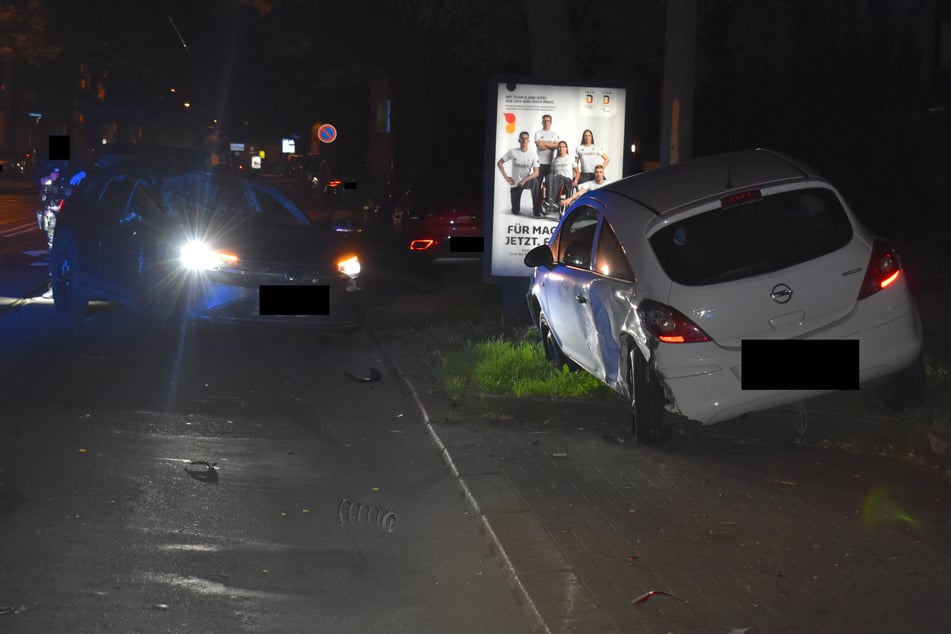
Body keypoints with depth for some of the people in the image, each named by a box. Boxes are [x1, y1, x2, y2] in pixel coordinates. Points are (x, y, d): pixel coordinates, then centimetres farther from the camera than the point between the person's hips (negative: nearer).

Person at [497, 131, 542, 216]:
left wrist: (524, 180, -28)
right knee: (515, 212, 1)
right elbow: (499, 163, 3)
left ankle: (537, 211, -31)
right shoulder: (513, 152, -7)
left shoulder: (533, 154, -11)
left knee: (535, 182, -41)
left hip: (528, 180, -2)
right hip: (515, 183, 2)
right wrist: (506, 177, -5)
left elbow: (536, 173, -15)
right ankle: (517, 208, 42)